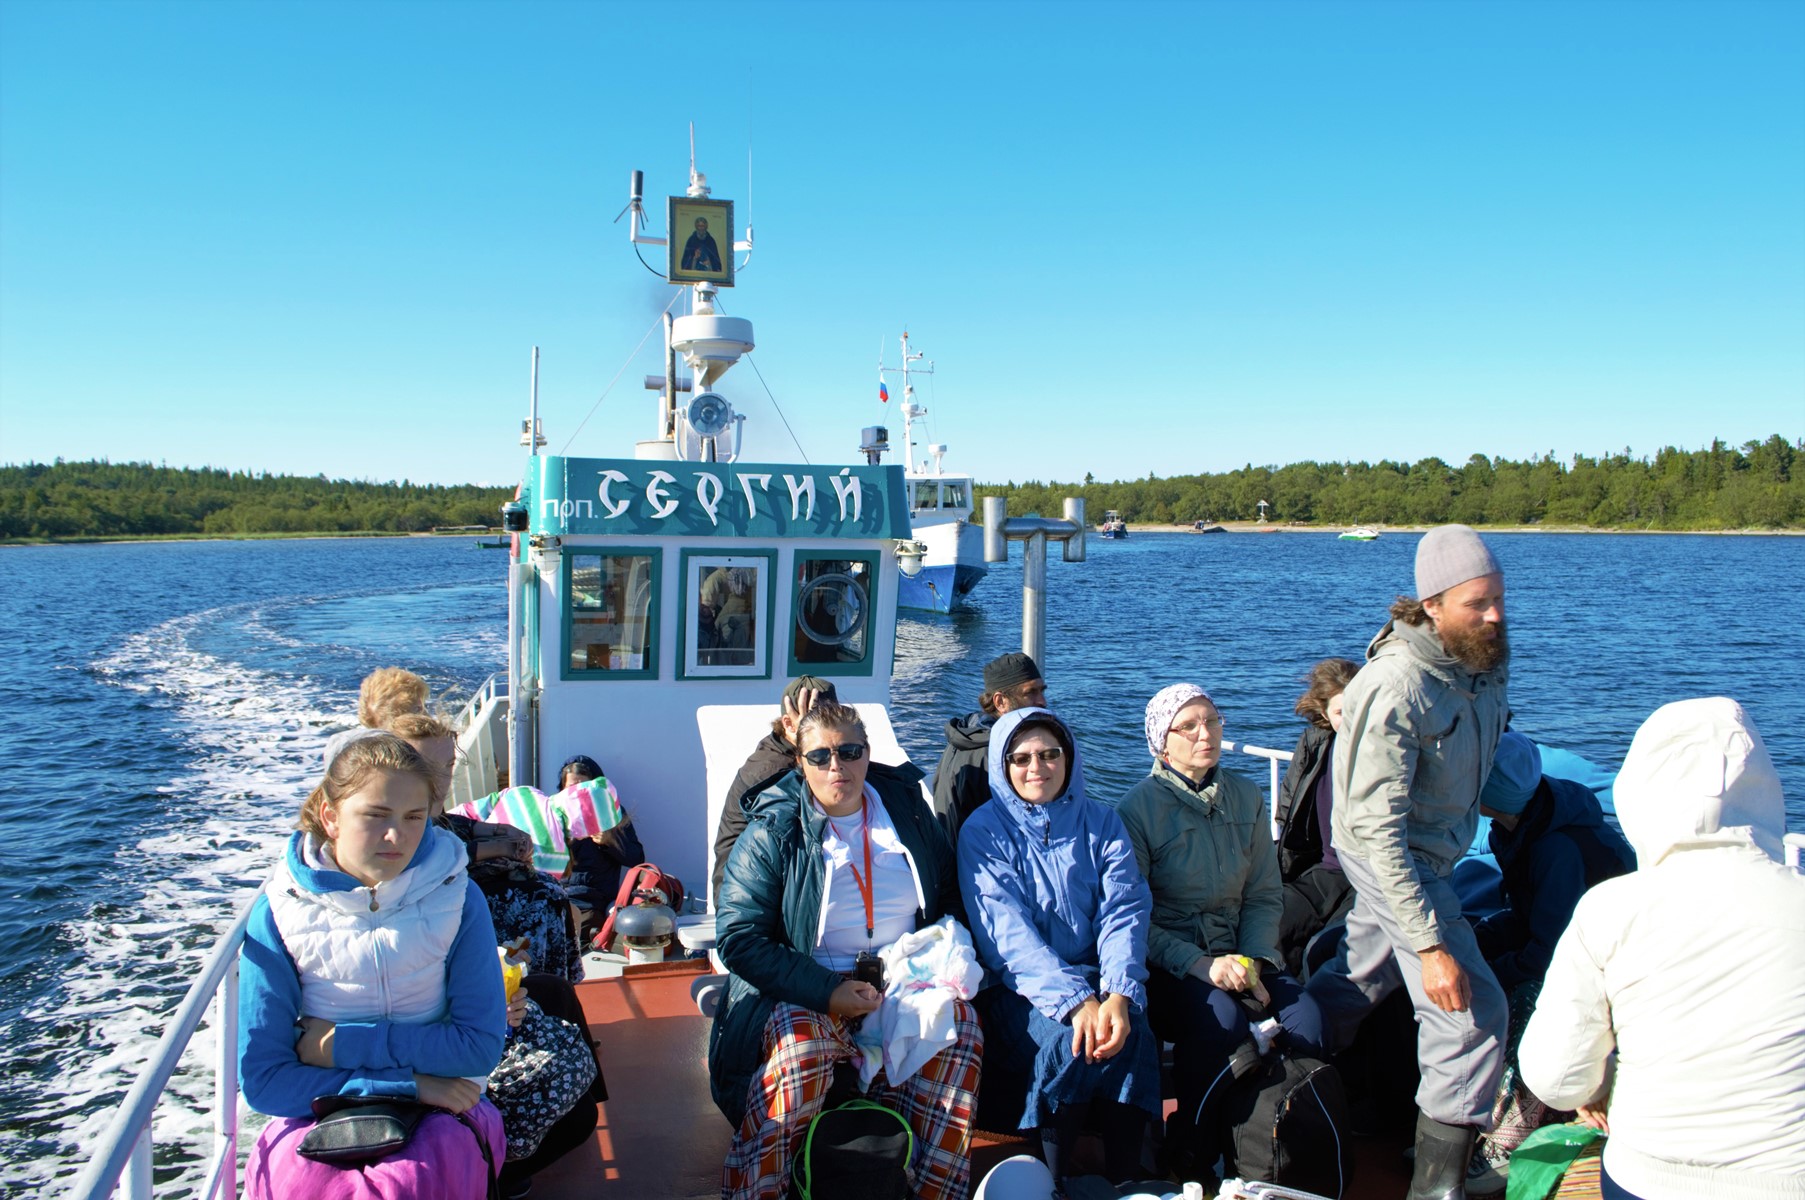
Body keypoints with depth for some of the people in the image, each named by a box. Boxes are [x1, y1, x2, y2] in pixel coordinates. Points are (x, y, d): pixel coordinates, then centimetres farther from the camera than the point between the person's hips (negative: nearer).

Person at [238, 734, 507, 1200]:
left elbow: (480, 1046, -4)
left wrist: (347, 1042, -10)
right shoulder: (280, 912, -4)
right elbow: (262, 1078, -6)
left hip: (438, 1118, -1)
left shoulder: (456, 899, -4)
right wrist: (406, 1083, -14)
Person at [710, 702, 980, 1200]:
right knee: (800, 1051, -35)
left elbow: (952, 897, 20)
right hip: (805, 988, -3)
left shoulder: (909, 812, 10)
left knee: (960, 1026, -27)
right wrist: (827, 990, -19)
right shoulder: (773, 832, -1)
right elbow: (737, 936, -8)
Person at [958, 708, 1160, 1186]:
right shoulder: (984, 832, -2)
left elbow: (1124, 911, -4)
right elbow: (1006, 931, -13)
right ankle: (1051, 1179, -11)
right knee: (1066, 1035, -30)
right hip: (1019, 988, -2)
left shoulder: (1102, 823, 7)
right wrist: (1076, 1001, -27)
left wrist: (1118, 993, -24)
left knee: (1129, 1028, -27)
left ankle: (1127, 1178, -14)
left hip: (1096, 980, 2)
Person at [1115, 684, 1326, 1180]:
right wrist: (1202, 966, -20)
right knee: (1222, 1019, -32)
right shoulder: (1139, 807, -8)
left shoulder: (1245, 798, 7)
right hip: (1165, 963, -4)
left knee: (1304, 1017, -23)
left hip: (1237, 950, 4)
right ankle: (1193, 1152, -9)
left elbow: (1266, 895, 10)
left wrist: (1254, 960, -8)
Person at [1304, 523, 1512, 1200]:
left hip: (1431, 851, 8)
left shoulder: (1487, 660, -6)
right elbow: (1375, 828, -31)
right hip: (1389, 859, -8)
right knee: (1473, 1011, -9)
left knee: (1362, 975, 22)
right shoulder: (1396, 688, -31)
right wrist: (1430, 945, -32)